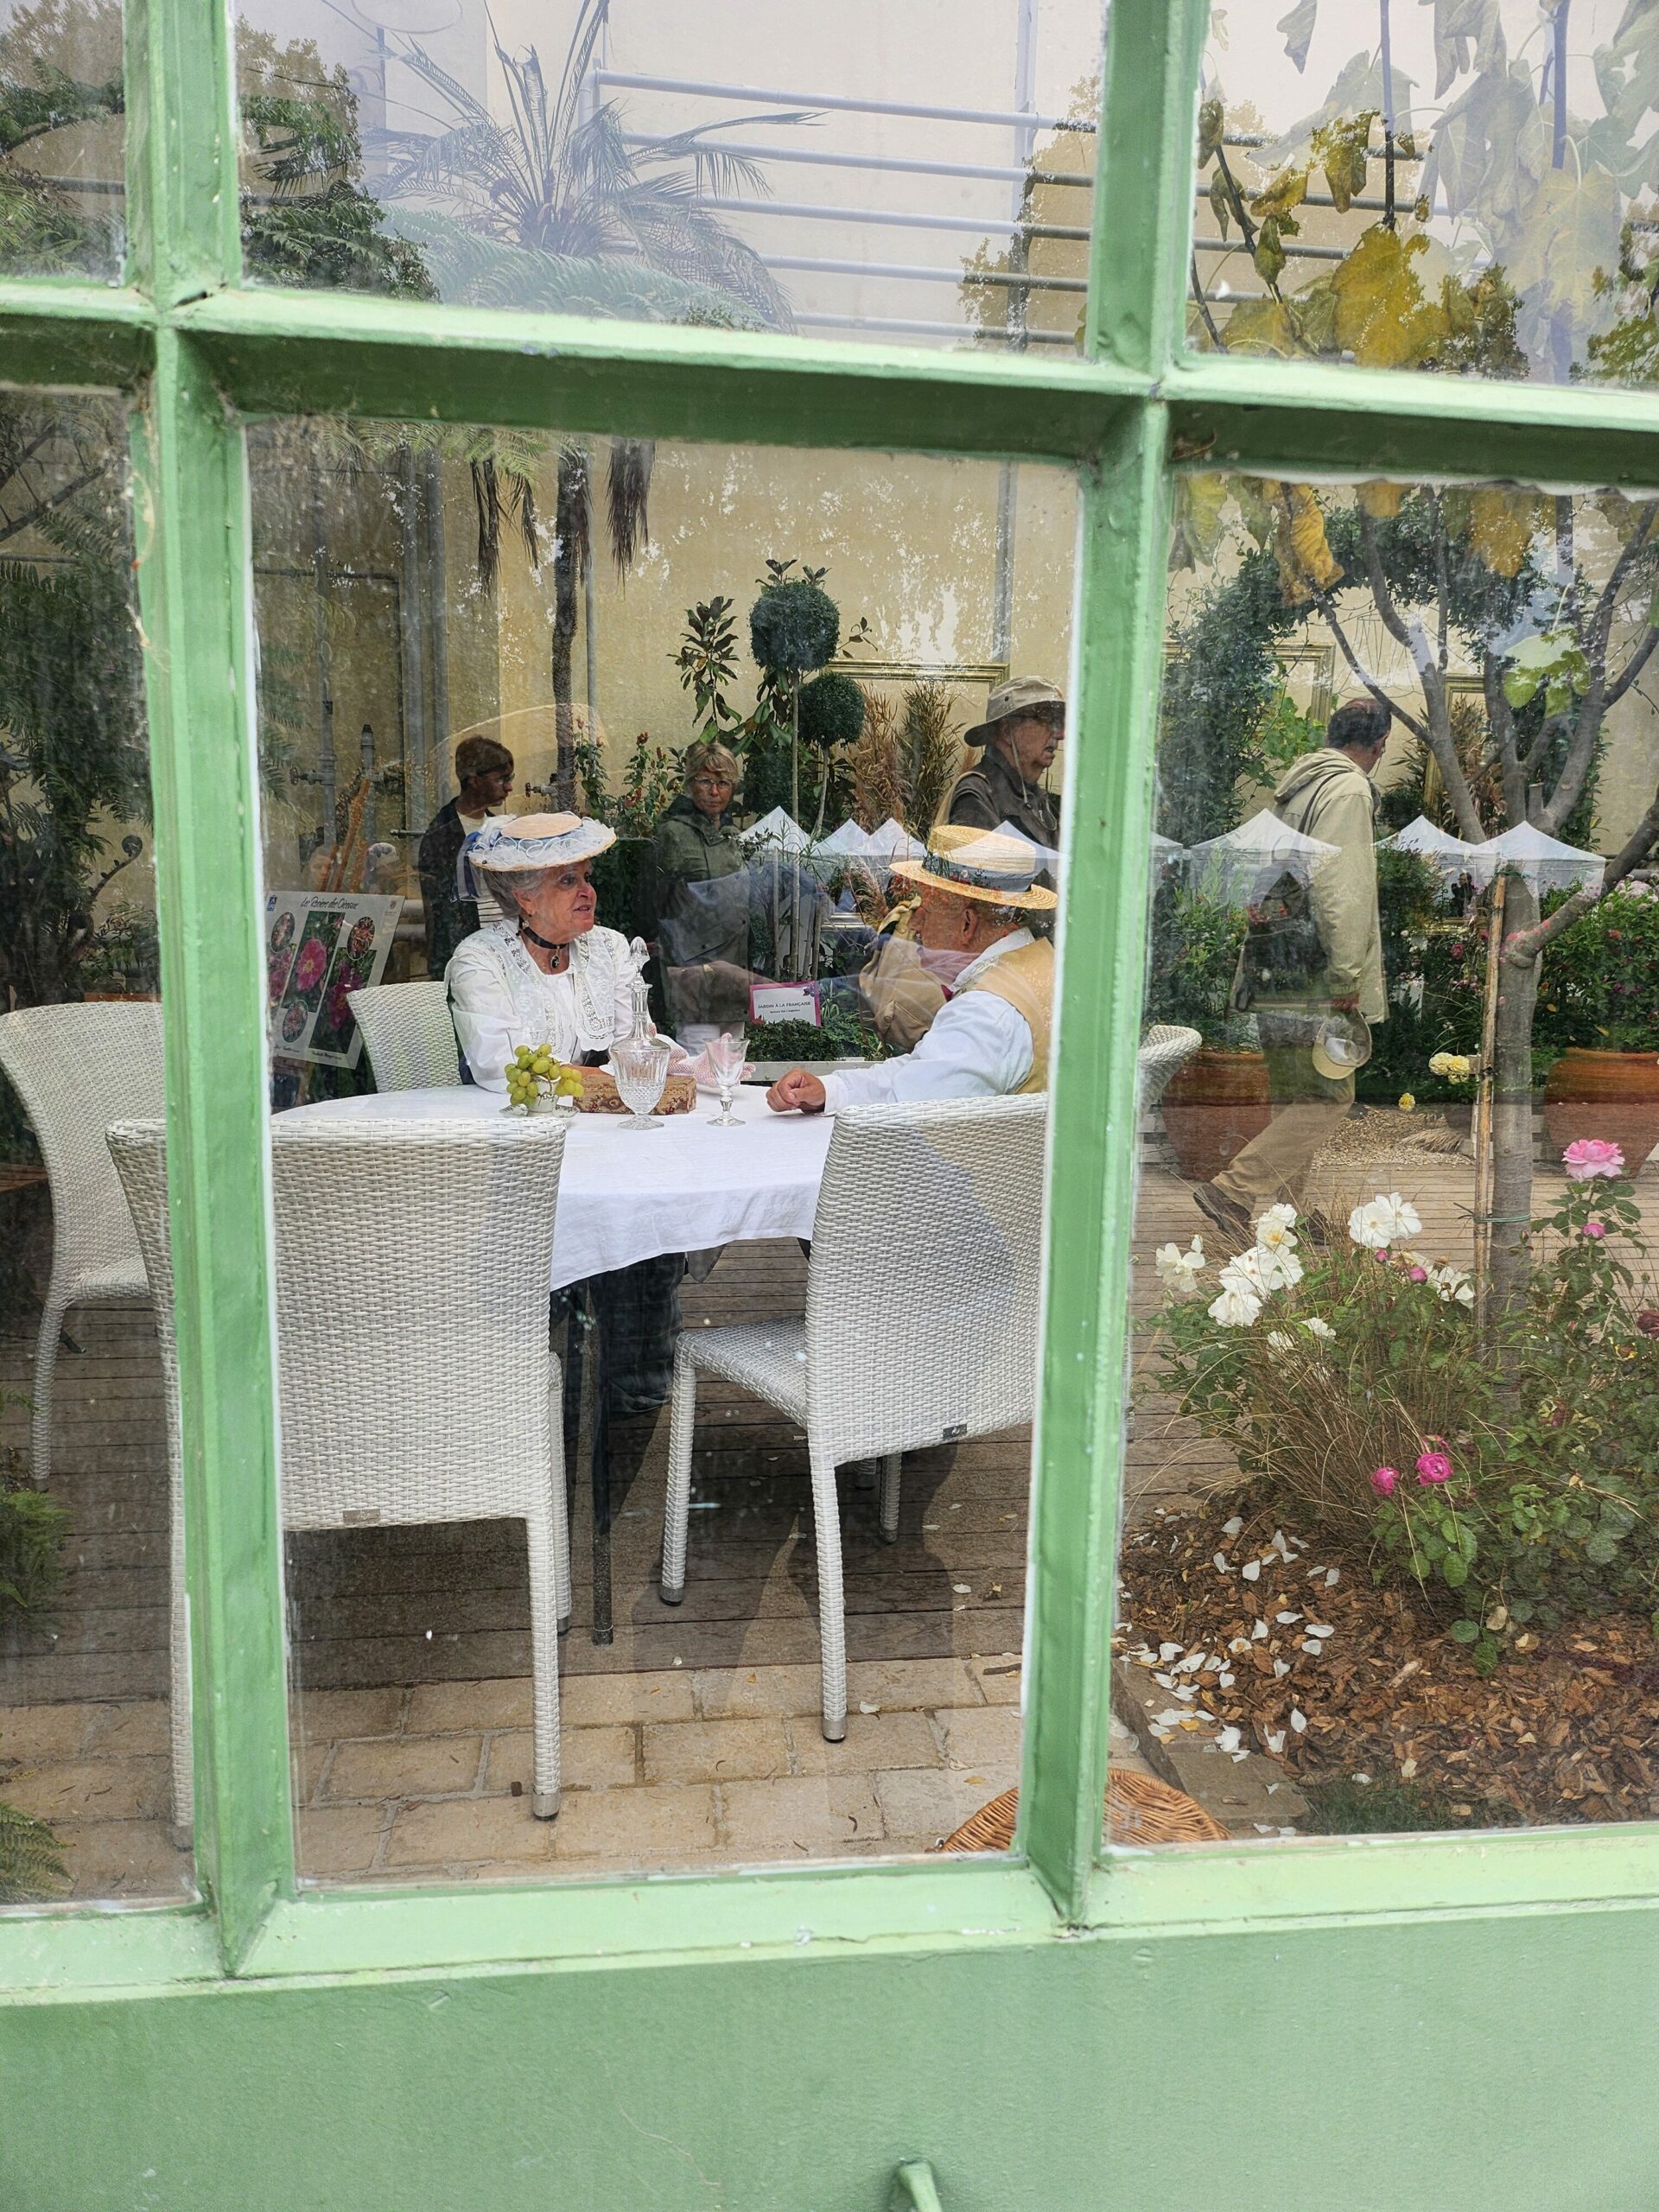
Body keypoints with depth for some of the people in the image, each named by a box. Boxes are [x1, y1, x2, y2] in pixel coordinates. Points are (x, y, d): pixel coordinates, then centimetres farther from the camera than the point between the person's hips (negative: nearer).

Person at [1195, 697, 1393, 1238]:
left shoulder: (1296, 783, 19)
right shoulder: (1348, 790, -10)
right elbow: (1339, 889, -20)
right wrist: (1347, 974, -16)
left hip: (1274, 970, 10)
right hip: (1313, 979, -10)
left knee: (1294, 1100, 14)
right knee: (1327, 1096, -6)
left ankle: (1279, 1214, 17)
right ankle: (1236, 1190, -12)